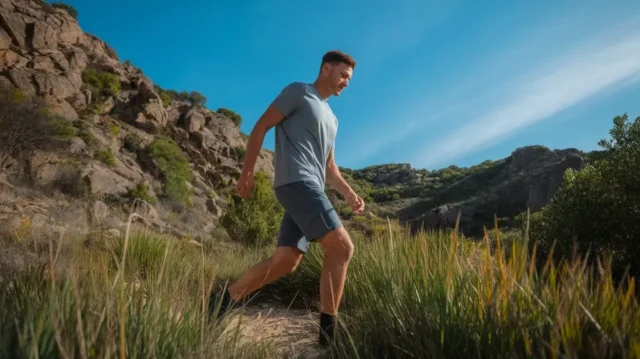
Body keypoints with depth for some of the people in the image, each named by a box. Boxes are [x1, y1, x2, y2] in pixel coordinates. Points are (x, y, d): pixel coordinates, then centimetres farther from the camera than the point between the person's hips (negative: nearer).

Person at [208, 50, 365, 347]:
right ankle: (328, 332, -10)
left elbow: (329, 166, 26)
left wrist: (349, 193, 11)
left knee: (285, 262, 3)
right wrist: (247, 172, -6)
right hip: (297, 182, -8)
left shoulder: (331, 118, 28)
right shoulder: (298, 92, 4)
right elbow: (261, 127, 0)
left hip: (309, 189, 8)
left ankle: (222, 302, 14)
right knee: (342, 247, -14)